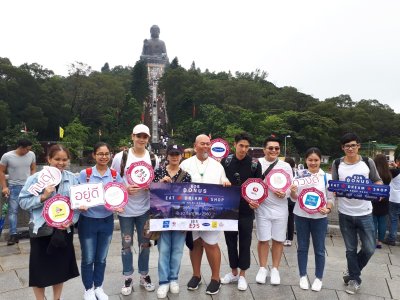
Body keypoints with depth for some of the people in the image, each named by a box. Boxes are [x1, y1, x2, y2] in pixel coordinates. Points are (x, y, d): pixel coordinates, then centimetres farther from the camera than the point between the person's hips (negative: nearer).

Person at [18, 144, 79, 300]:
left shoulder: (72, 178, -1)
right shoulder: (36, 178, -8)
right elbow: (23, 202, -8)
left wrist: (71, 220, -11)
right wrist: (42, 197, -22)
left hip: (64, 229, 3)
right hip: (41, 229, -2)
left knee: (61, 266, 16)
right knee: (40, 268, 9)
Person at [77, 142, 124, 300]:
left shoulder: (115, 175, -2)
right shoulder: (85, 174, -9)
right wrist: (81, 205, -26)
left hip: (107, 220, 2)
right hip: (88, 220, -2)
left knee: (101, 258, 17)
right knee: (88, 258, 10)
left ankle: (98, 287, 37)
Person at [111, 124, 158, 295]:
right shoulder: (121, 157, -5)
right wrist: (125, 189, -16)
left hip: (145, 208, 2)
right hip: (126, 208, -1)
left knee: (145, 243, 13)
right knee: (127, 244, 10)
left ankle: (144, 276, 30)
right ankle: (128, 278, 27)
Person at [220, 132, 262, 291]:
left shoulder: (255, 164, -6)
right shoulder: (225, 161, -2)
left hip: (246, 210, -2)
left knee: (245, 242, 8)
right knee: (230, 240, 13)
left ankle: (242, 275, 24)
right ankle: (233, 272, 30)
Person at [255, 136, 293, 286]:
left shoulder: (286, 166, 3)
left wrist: (284, 193, -16)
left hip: (280, 208, 2)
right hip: (262, 207, -1)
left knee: (278, 240, 9)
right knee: (263, 239, 7)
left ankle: (275, 269, 26)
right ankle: (262, 268, 25)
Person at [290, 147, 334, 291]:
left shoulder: (327, 177, -1)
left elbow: (330, 198, 1)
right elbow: (294, 198, 4)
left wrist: (328, 209, -19)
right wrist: (292, 192, -19)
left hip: (319, 217, -1)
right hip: (301, 216, 1)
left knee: (319, 249, 8)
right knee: (302, 247, 11)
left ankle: (319, 278, 24)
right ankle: (303, 276, 25)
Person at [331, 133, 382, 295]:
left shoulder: (368, 162, -3)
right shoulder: (337, 164, -3)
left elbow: (377, 181, 7)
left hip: (365, 213, 0)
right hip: (345, 214, 0)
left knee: (369, 248, 5)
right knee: (351, 249, 10)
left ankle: (351, 271, 32)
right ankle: (354, 279, 29)